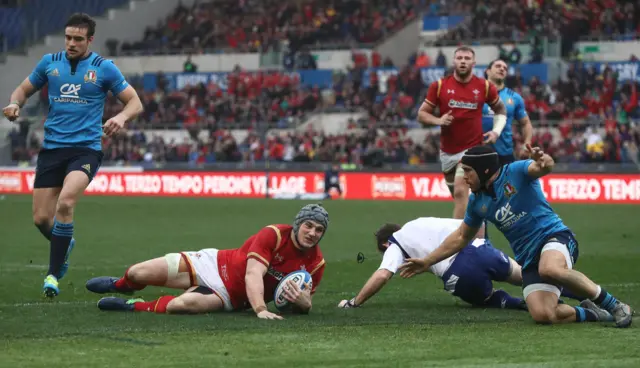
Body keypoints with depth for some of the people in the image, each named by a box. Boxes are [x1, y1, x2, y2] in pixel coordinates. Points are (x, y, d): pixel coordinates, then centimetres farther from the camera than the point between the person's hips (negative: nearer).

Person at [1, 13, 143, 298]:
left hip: (86, 148, -4)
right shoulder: (49, 62, 8)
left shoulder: (104, 68, 0)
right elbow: (23, 90, 20)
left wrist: (121, 117, -19)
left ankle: (53, 274, -18)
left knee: (65, 203, -28)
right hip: (52, 147, 4)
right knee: (41, 218, 0)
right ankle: (65, 245, 37)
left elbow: (135, 102, 3)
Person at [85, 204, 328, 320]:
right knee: (139, 273, -7)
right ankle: (122, 284, 34)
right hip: (215, 264, -1)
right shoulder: (273, 235, -20)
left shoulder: (316, 263, -9)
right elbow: (253, 275, -30)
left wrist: (302, 301, -25)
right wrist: (260, 309, -48)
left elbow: (304, 305, 2)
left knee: (183, 304, -33)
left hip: (231, 297, 1)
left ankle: (134, 306, -6)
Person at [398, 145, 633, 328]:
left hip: (554, 237, -5)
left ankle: (612, 304, -24)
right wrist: (427, 262, 26)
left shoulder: (516, 172, -5)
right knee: (542, 315, -23)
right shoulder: (477, 202, 13)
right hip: (529, 259, 5)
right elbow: (461, 237, 26)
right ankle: (587, 313, 6)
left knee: (549, 269, -42)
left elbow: (544, 168, -26)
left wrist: (543, 162, -51)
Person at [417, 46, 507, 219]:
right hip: (447, 151, 3)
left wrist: (496, 131, -1)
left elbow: (500, 109, 15)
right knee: (459, 196, 14)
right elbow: (422, 114, 3)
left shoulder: (485, 87, -2)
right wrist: (438, 120, -17)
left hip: (472, 148, -3)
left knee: (460, 192, -20)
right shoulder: (439, 86, -2)